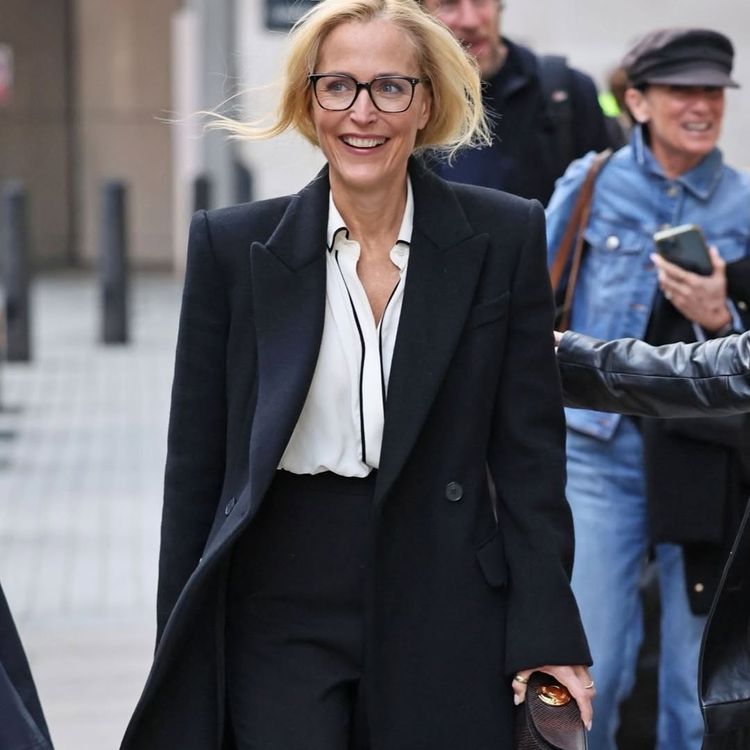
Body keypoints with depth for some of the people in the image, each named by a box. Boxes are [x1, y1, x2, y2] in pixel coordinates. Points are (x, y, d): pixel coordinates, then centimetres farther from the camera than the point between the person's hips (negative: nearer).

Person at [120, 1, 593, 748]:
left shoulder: (504, 237, 0)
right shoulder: (233, 244, 0)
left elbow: (529, 449, 1)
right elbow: (194, 460, 3)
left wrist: (548, 632, -4)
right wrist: (179, 655, 3)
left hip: (445, 623, 0)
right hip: (277, 614, 0)